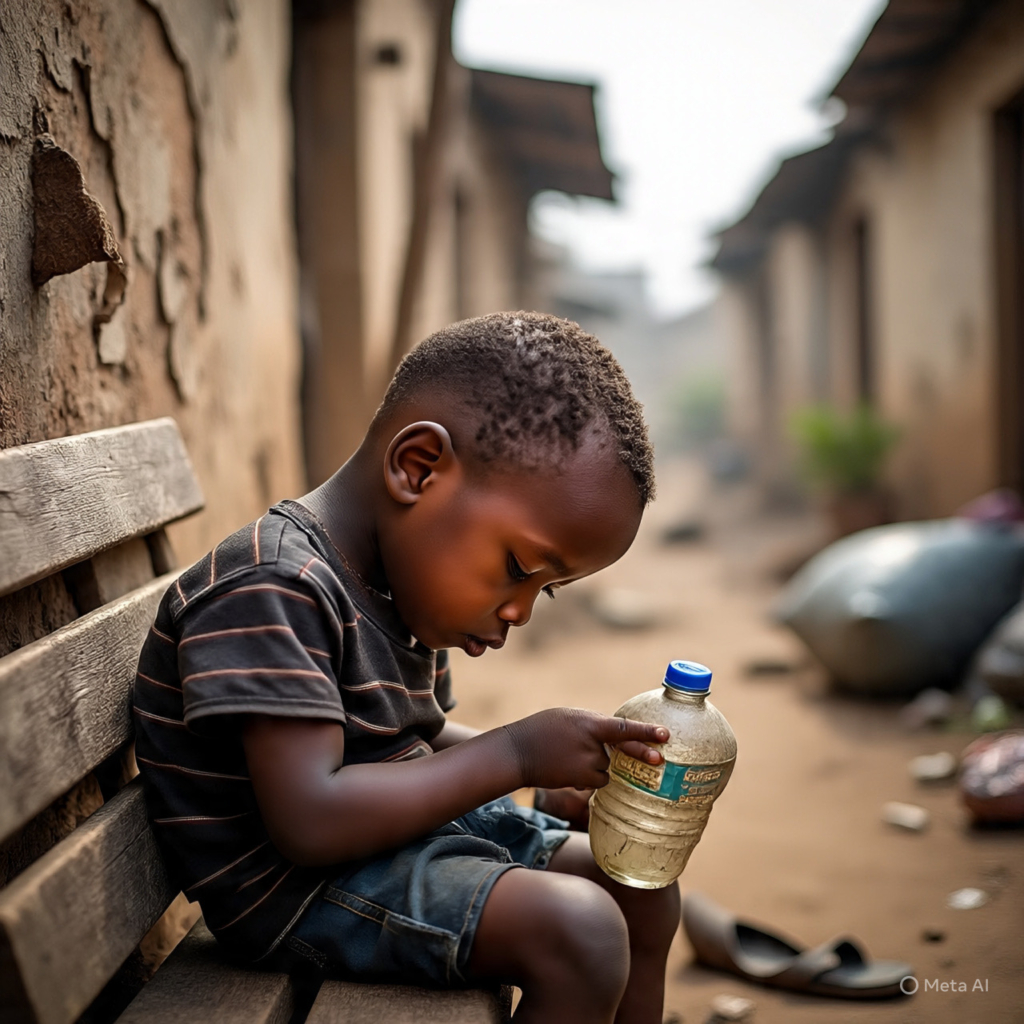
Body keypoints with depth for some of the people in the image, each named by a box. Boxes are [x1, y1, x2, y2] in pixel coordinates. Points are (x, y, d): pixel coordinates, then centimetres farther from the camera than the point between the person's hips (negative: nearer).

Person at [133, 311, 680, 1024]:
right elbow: (309, 823, -32)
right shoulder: (272, 591, -26)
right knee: (579, 929, -26)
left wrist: (558, 781, 1)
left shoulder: (407, 584, 6)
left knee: (645, 895, 11)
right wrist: (513, 754, -24)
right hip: (293, 886, -10)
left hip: (407, 828, 10)